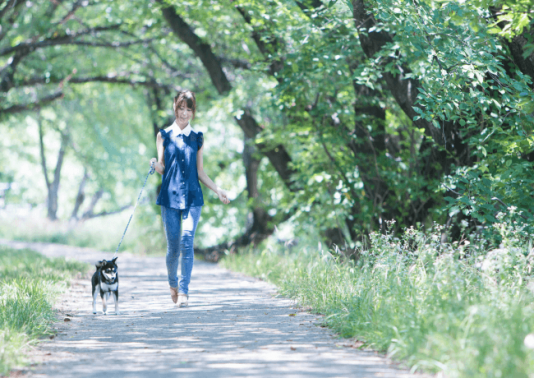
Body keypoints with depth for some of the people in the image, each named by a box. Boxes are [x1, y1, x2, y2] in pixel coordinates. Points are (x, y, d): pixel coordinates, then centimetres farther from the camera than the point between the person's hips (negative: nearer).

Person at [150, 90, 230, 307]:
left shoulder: (197, 138, 10)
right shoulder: (164, 136, 7)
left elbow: (200, 171, 14)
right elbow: (162, 169, 5)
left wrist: (217, 190, 7)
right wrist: (155, 165, -17)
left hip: (192, 197, 0)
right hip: (169, 196, 0)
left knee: (187, 242, -12)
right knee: (173, 246, 1)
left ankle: (184, 290, -10)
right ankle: (173, 283, 26)